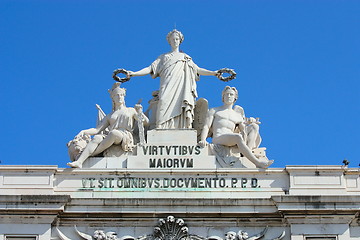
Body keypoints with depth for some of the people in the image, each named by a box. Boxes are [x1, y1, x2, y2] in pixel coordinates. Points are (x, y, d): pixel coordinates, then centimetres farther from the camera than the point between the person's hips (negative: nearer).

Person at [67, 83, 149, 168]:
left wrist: (140, 112, -2)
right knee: (97, 138, -32)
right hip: (111, 138, 3)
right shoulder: (109, 116, 29)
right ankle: (79, 161, -49)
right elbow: (97, 129, 19)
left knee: (114, 133, -38)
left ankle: (92, 154, -37)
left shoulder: (131, 111, 26)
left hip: (126, 137, -2)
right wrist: (84, 132, 3)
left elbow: (145, 122, 17)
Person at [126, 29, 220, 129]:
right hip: (168, 89, -1)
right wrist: (134, 73, 5)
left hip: (182, 88, 1)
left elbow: (197, 70, 19)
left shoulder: (185, 57, 26)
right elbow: (150, 68, 17)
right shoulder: (163, 57, 25)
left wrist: (213, 73, 6)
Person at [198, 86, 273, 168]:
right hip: (217, 139, -5)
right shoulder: (214, 111, 21)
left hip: (231, 142, 5)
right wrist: (203, 140, -11)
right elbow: (206, 127, 8)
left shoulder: (238, 116, 29)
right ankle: (257, 162, -42)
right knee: (238, 137, -36)